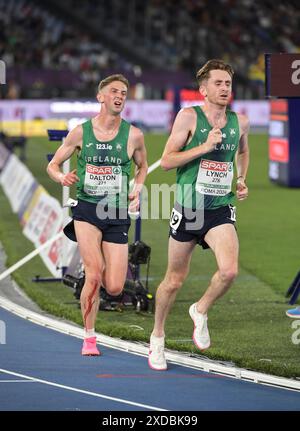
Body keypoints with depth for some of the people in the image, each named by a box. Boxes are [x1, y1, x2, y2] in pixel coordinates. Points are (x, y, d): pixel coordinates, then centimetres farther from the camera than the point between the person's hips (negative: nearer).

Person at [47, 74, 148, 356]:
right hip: (87, 209, -2)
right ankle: (89, 338, -3)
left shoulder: (133, 135, 2)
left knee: (114, 288, -4)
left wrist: (136, 191, 2)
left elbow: (142, 167, 20)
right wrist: (62, 178, -13)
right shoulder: (81, 132, 0)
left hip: (117, 214, 2)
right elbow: (53, 164, 10)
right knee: (94, 274, -18)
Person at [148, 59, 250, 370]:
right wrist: (205, 147, -18)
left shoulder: (239, 121, 6)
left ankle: (201, 311, 7)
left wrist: (242, 179, 13)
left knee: (229, 270, -22)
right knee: (174, 280, 8)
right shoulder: (189, 116, -7)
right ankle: (157, 337, 31)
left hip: (221, 211, 2)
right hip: (188, 209, -2)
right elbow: (166, 160, -9)